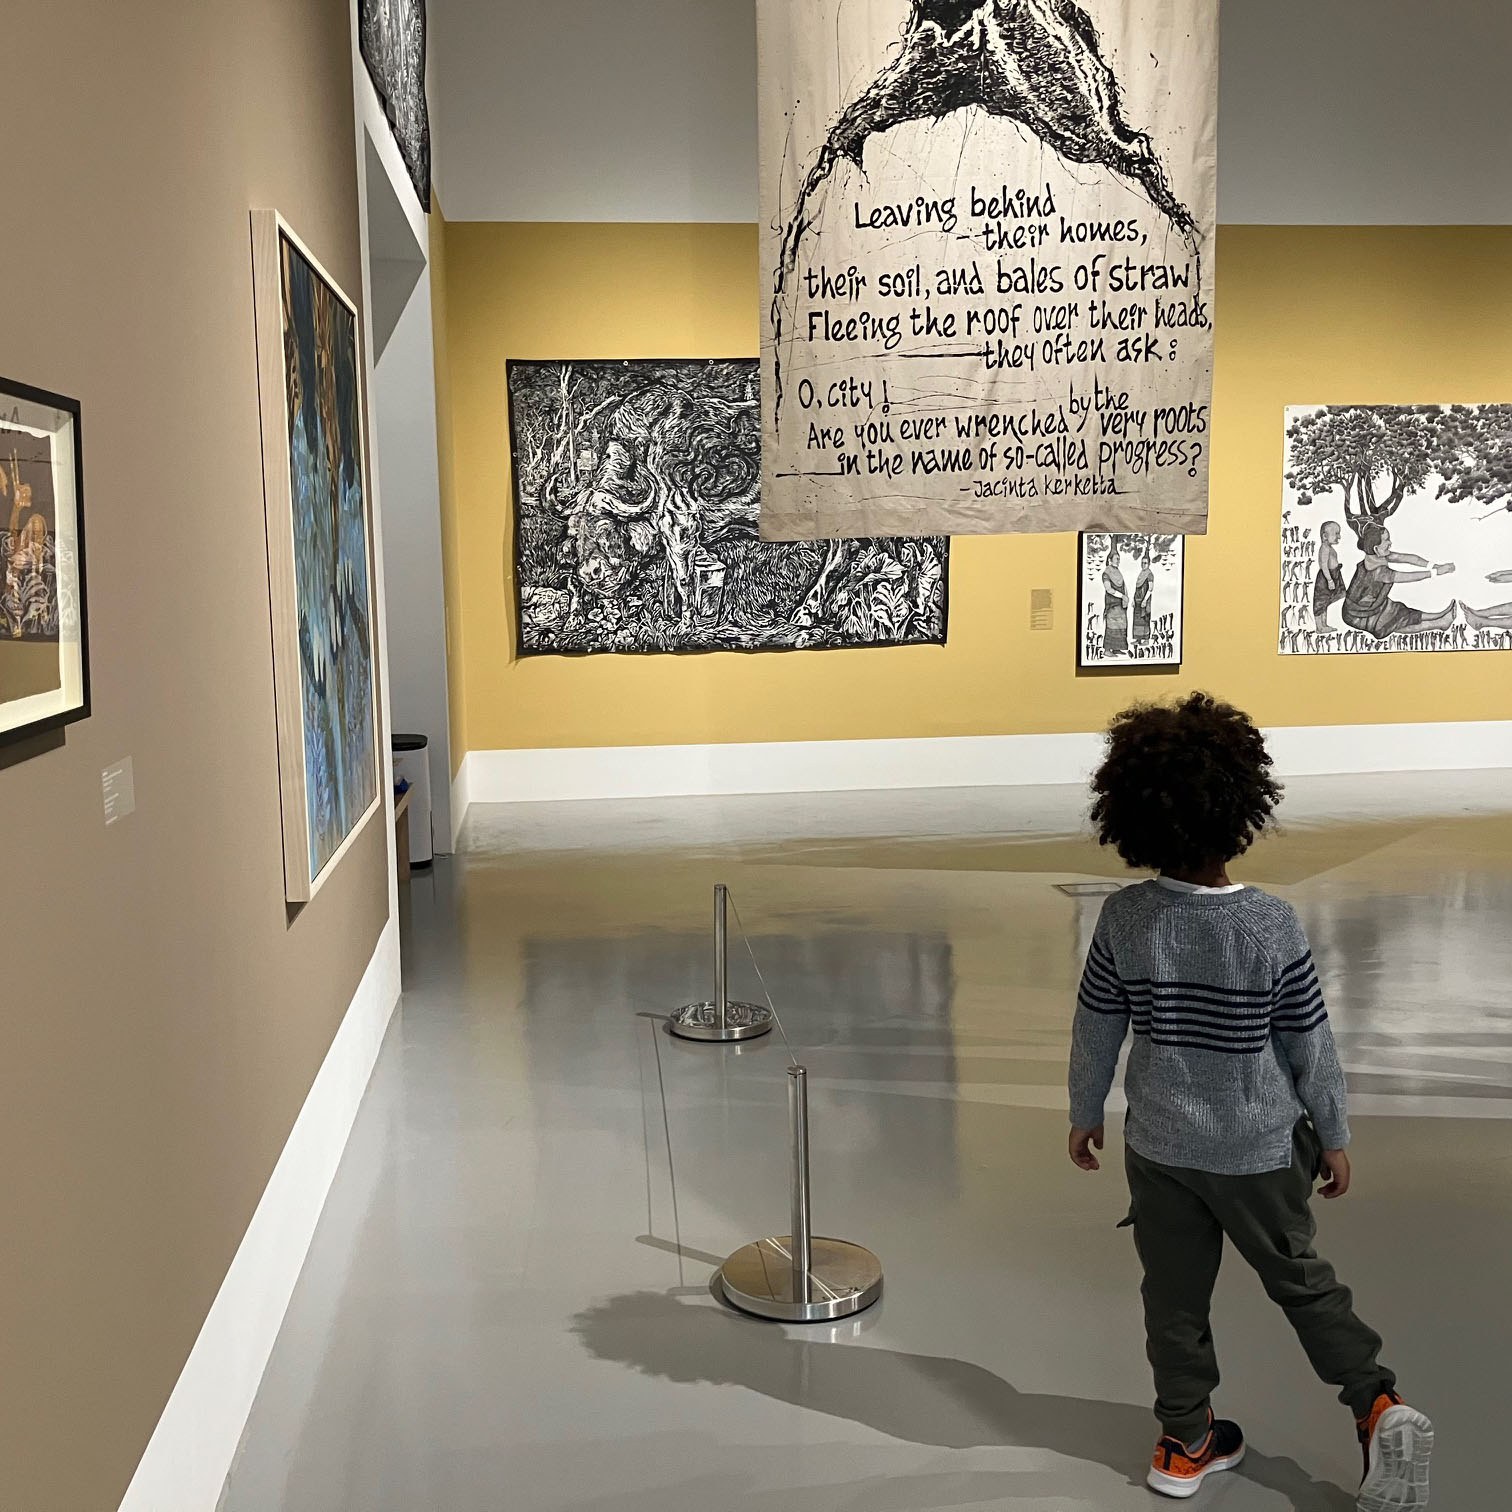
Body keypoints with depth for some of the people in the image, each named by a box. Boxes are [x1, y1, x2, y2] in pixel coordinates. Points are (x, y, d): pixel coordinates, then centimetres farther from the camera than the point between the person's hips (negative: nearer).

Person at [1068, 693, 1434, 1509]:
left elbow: (1094, 1030, -5)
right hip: (1260, 1147, -1)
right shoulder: (1271, 923, -20)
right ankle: (1379, 1405, 11)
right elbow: (1309, 1043, -10)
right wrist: (1333, 1136, 5)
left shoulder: (1123, 917, -15)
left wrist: (1085, 1113, 11)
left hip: (1160, 1145, 2)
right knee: (1301, 1279, 21)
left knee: (1174, 1294, 17)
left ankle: (1185, 1444, 30)